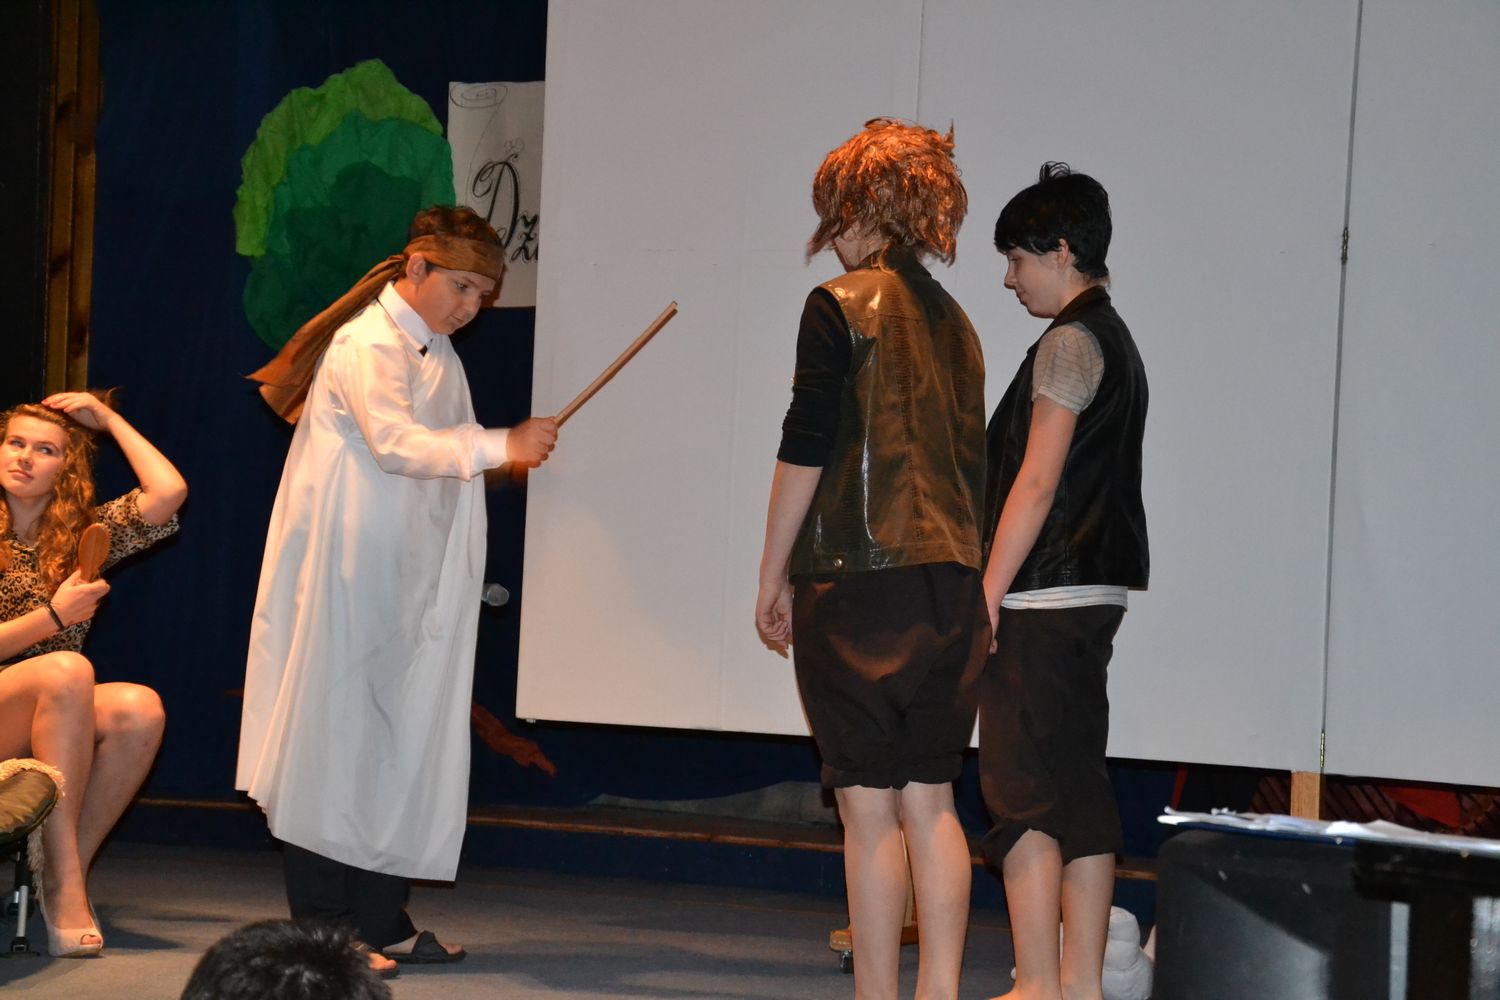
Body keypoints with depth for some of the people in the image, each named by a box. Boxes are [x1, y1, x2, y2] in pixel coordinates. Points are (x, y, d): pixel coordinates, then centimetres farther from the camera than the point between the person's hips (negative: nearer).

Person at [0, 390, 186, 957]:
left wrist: (111, 420, 6)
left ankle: (67, 876, -26)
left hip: (50, 730, 4)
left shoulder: (84, 534, 12)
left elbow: (169, 492, -2)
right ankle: (63, 884, -37)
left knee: (139, 709, -29)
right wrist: (53, 617, -14)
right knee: (66, 670, -35)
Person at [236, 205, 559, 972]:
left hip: (406, 583, 9)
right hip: (347, 579, -9)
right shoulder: (369, 344, -11)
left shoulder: (435, 351, 17)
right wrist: (503, 444, -32)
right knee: (341, 734, -7)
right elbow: (395, 442, -26)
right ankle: (321, 929, -4)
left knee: (406, 737, 7)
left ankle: (380, 919, 12)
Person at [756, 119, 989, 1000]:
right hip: (950, 590, 6)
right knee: (931, 802, 8)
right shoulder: (955, 322, 15)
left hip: (859, 581, -6)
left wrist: (773, 578, -1)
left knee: (870, 807, -4)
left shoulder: (841, 307, -5)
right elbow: (971, 464, 16)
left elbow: (805, 452, -8)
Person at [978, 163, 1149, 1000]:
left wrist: (987, 595, -15)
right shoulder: (1114, 340, 18)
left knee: (1020, 790, -8)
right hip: (1095, 593, 10)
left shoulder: (1069, 342, -11)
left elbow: (1037, 482, -16)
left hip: (1045, 596, -10)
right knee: (1078, 789, 10)